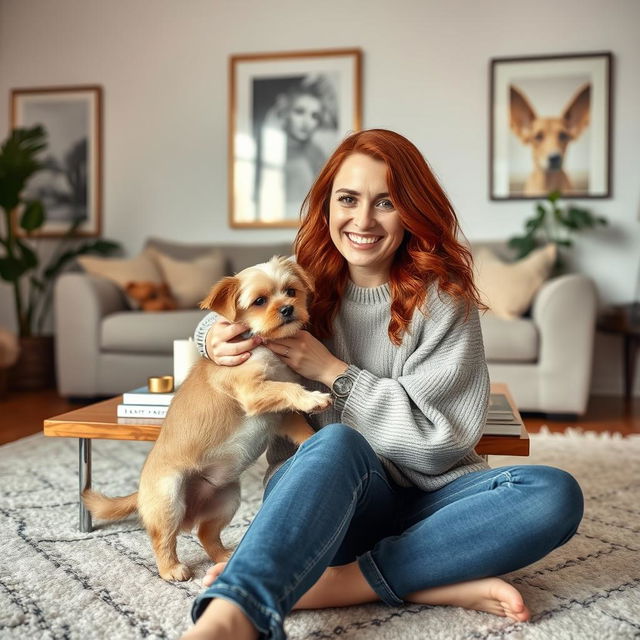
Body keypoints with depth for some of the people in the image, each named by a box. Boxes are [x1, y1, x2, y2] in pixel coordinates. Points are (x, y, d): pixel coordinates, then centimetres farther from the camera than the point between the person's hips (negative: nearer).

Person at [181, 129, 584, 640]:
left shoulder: (443, 297, -4)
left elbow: (441, 435, -9)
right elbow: (221, 322, 21)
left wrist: (332, 372, -14)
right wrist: (214, 337, -5)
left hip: (423, 494, 1)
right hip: (317, 492, 0)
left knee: (556, 494, -27)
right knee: (338, 442, -35)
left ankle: (346, 583, -31)